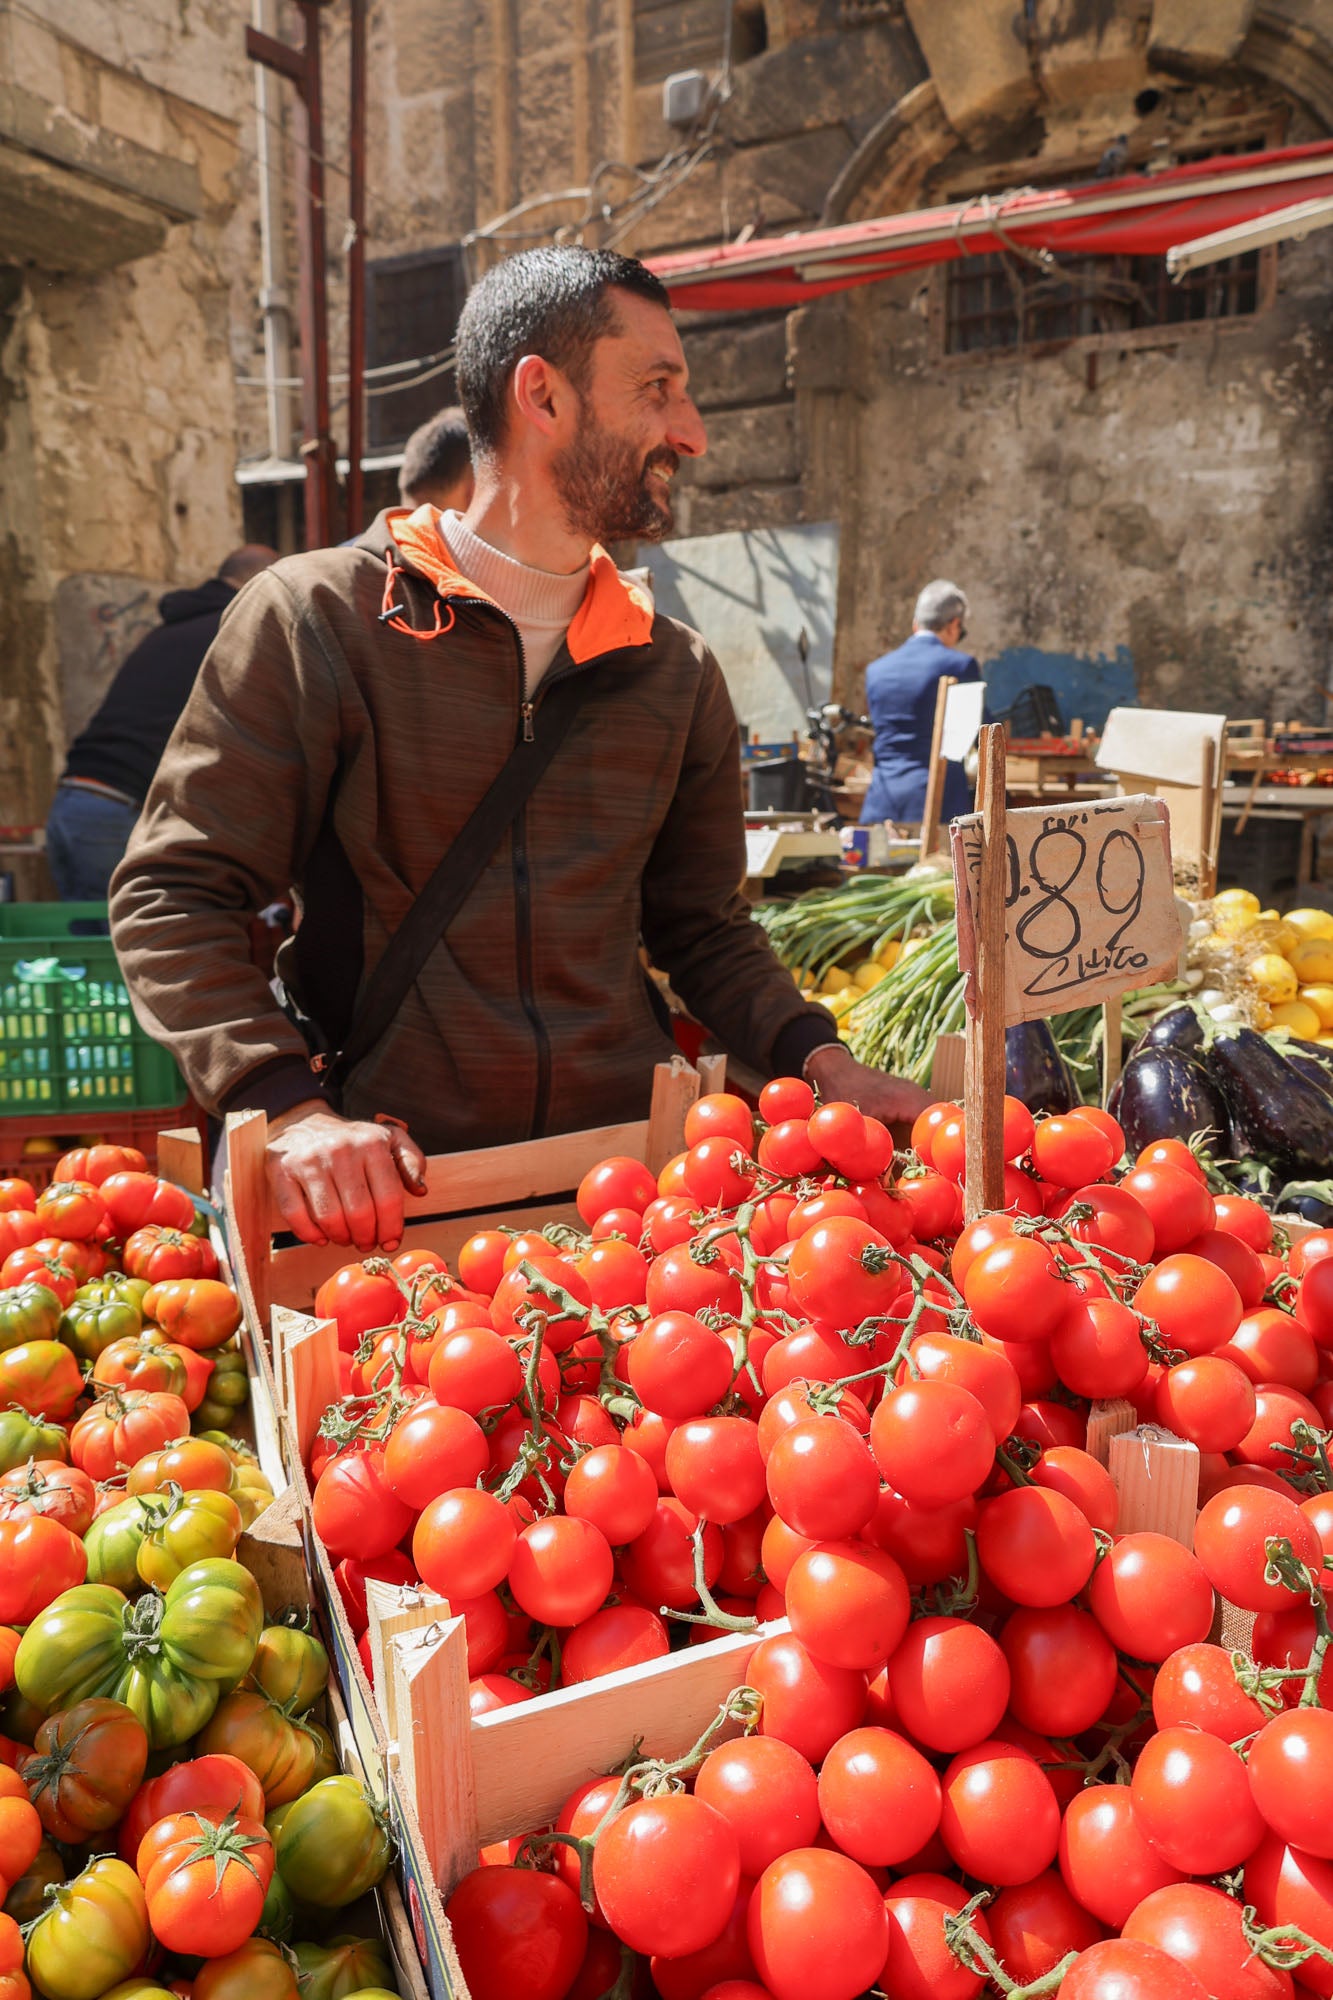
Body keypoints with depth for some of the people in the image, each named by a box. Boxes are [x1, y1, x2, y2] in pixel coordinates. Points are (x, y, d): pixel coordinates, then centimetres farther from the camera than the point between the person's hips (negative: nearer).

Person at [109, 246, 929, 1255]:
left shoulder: (677, 670, 12)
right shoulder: (318, 617, -1)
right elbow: (172, 897, -3)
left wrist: (820, 1060, 2)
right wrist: (293, 1108, -18)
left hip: (632, 1162, 4)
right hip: (394, 1187, -3)